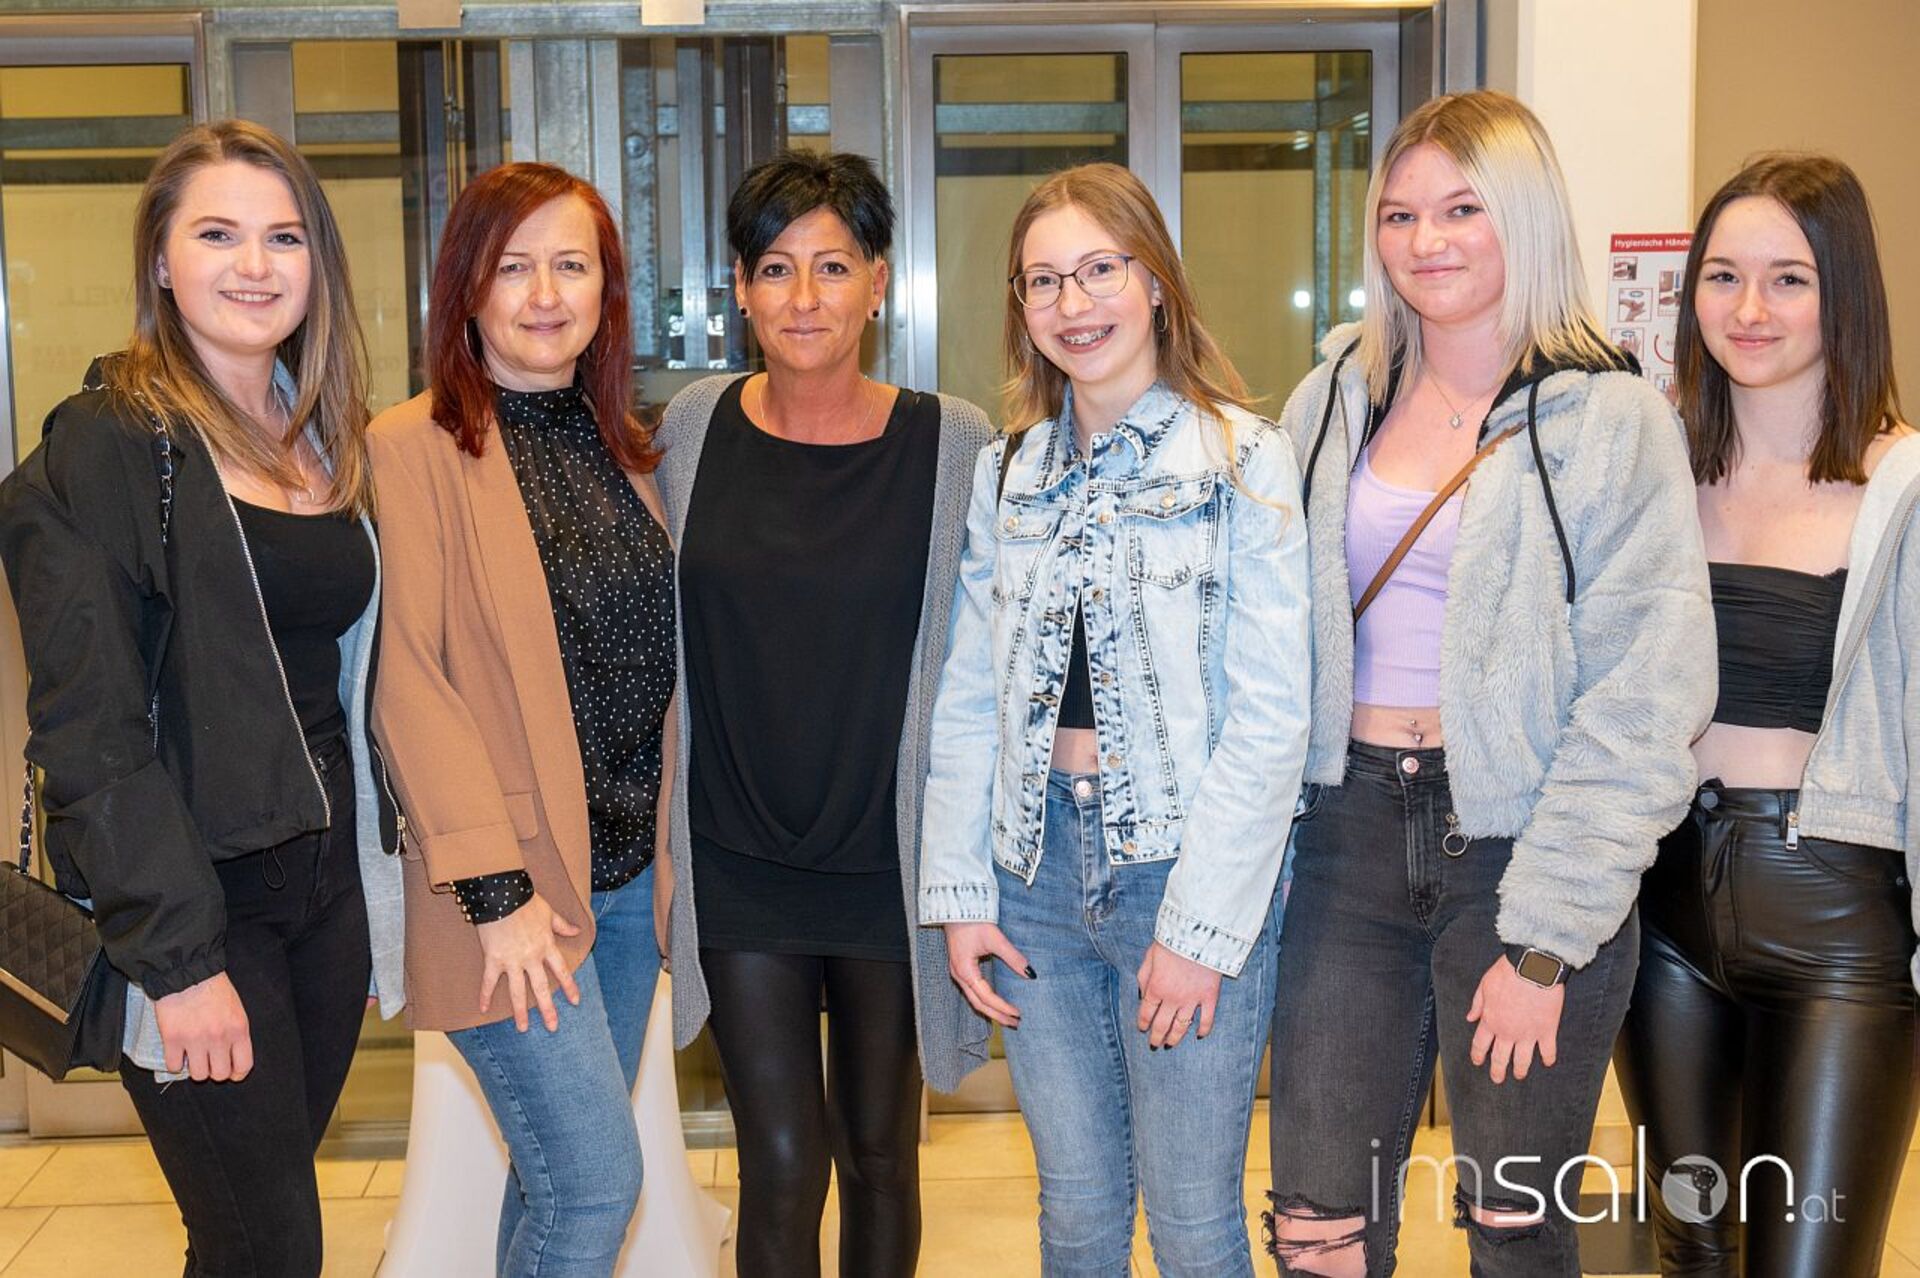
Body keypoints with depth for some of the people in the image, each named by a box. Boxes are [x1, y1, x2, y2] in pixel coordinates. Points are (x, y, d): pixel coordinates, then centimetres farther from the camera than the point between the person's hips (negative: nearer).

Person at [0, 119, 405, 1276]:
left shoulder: (333, 440, 10)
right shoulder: (103, 450, -11)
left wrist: (382, 859, 7)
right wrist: (177, 954, -19)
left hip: (328, 872, 6)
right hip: (194, 895, -6)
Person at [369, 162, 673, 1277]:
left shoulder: (621, 447, 11)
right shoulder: (414, 448, -9)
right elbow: (407, 679, -13)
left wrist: (676, 848, 9)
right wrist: (495, 888, -16)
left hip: (632, 868, 6)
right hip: (515, 882, -6)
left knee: (558, 1171, 14)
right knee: (597, 1183, -6)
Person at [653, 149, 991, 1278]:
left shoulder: (953, 444, -6)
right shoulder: (694, 428, 0)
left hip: (890, 858, -1)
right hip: (737, 863, 1)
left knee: (880, 1154, 15)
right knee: (782, 1165, 2)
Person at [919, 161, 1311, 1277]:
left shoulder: (1243, 461, -7)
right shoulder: (1008, 474, 8)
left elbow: (1269, 718, -11)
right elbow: (970, 697, 9)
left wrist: (1201, 925, -14)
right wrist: (959, 891, 3)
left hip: (1186, 872, -4)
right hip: (1038, 868, 4)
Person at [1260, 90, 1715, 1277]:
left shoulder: (1612, 422, -5)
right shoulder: (1335, 401, 8)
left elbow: (1644, 701, -10)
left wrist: (1543, 940, -13)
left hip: (1523, 847, -3)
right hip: (1351, 833, 3)